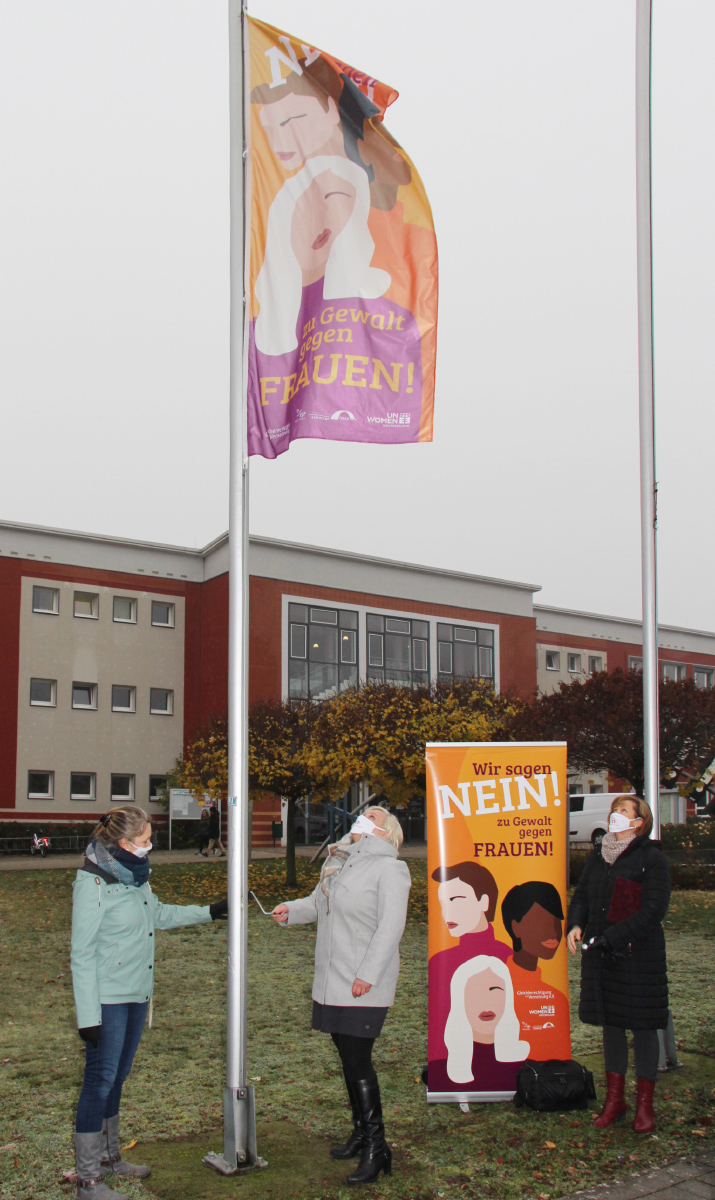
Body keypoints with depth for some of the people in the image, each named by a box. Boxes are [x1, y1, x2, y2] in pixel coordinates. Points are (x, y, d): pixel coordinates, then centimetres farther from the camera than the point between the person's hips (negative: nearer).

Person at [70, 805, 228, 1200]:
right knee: (100, 1080, -3)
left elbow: (157, 915, 24)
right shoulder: (93, 884, -18)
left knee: (116, 1077, 17)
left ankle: (109, 1157, 31)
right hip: (107, 999, -8)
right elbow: (82, 955, -16)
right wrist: (88, 1015, -18)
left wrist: (210, 912, 25)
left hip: (136, 995, 8)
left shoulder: (135, 875, 5)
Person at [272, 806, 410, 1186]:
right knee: (349, 1057, 15)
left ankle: (376, 1148, -1)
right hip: (332, 982, 8)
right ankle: (361, 1132, 30)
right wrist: (291, 911, 1)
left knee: (358, 1059, -9)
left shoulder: (389, 869, -11)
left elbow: (390, 927, -18)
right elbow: (319, 902, 22)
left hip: (364, 987, -8)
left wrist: (368, 975, -22)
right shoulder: (342, 862, 14)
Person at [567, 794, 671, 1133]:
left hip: (639, 955, -5)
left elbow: (652, 911, -15)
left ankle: (645, 1104, 16)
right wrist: (575, 925, -8)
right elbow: (581, 895, 14)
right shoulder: (598, 855, 10)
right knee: (610, 1023, 12)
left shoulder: (652, 858, -8)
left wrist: (610, 937, -21)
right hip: (600, 955, 5)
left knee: (642, 1026, 3)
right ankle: (614, 1098, 24)